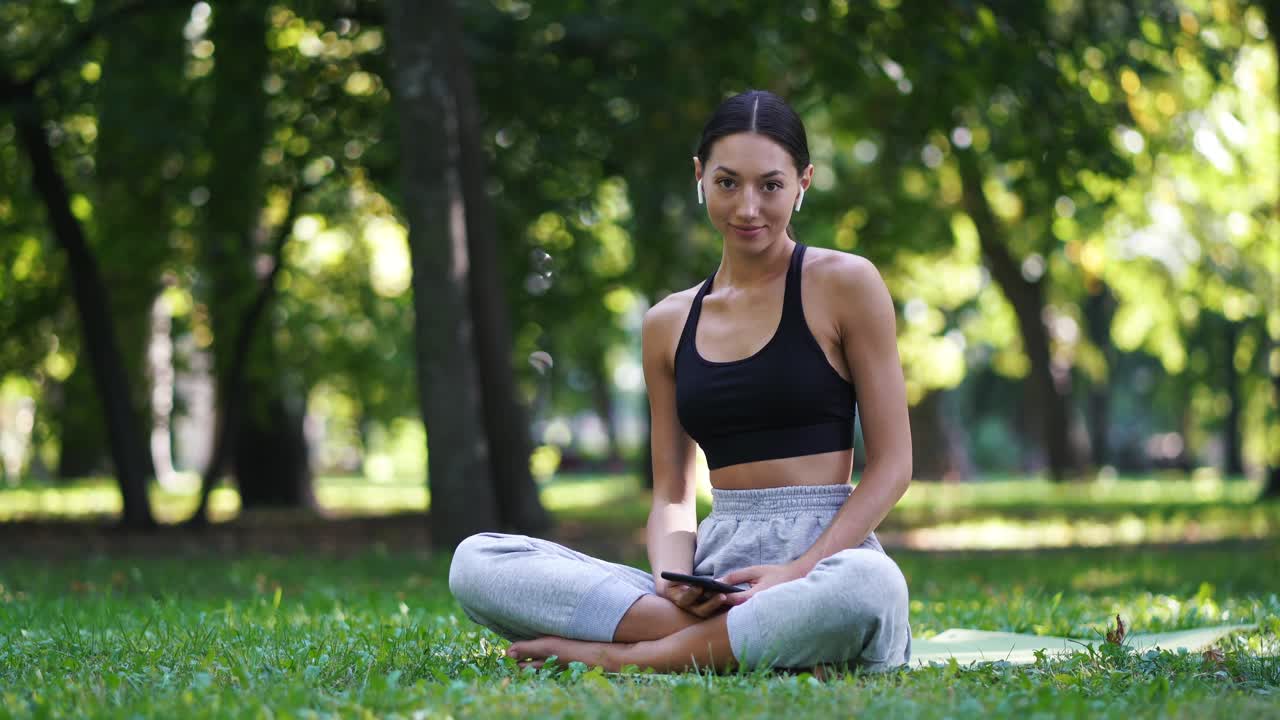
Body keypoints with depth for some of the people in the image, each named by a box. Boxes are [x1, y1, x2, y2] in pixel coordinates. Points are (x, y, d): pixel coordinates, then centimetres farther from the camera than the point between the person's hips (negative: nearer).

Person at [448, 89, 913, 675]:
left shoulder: (844, 285, 3)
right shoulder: (668, 324, 15)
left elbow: (891, 466, 0)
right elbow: (672, 495, 15)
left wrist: (798, 572, -14)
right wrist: (673, 580, -9)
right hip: (717, 564, 4)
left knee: (869, 584, -44)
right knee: (475, 561, -16)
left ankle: (620, 656, -23)